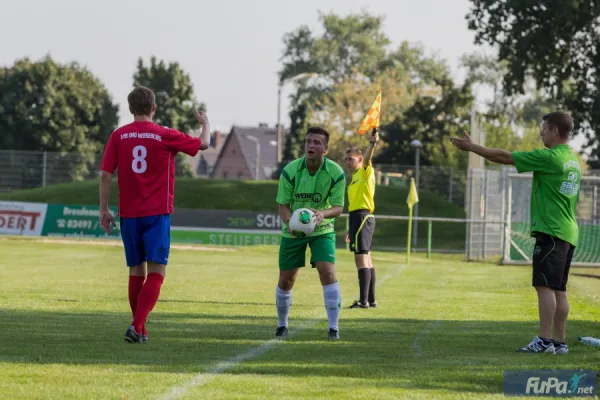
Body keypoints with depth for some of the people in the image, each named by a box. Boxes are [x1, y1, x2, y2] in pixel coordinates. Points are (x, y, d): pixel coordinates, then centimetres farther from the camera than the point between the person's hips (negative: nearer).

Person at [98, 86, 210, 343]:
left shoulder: (118, 136, 2)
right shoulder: (165, 136, -3)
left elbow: (106, 174, -1)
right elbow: (203, 144, 9)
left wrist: (104, 210, 6)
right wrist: (205, 124, 30)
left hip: (129, 214, 3)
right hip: (157, 214, -3)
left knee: (136, 272, 14)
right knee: (156, 273, -4)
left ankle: (140, 330, 18)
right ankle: (137, 325, -21)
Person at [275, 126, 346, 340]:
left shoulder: (335, 173, -16)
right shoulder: (290, 171, -16)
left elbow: (338, 207, -12)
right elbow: (283, 205, -10)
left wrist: (323, 213, -35)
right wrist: (289, 222, -31)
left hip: (322, 229, -1)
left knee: (327, 272, -19)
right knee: (286, 280, 6)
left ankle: (334, 327, -12)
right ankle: (282, 325, 28)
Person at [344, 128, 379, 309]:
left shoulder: (365, 172, -6)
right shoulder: (354, 178, 21)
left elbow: (367, 159, -29)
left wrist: (372, 144, -48)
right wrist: (351, 229, 25)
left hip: (362, 217, -10)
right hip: (358, 217, 10)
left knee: (361, 259, -14)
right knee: (366, 259, 13)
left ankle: (363, 300, -19)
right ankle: (371, 299, 18)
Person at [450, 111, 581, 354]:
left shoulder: (549, 158, -12)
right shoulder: (573, 159, 16)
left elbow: (504, 157, -9)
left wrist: (472, 148, 1)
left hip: (550, 231, -9)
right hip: (568, 232, 9)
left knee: (545, 285, -11)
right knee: (558, 289, 9)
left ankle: (544, 340, -16)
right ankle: (559, 342, 9)